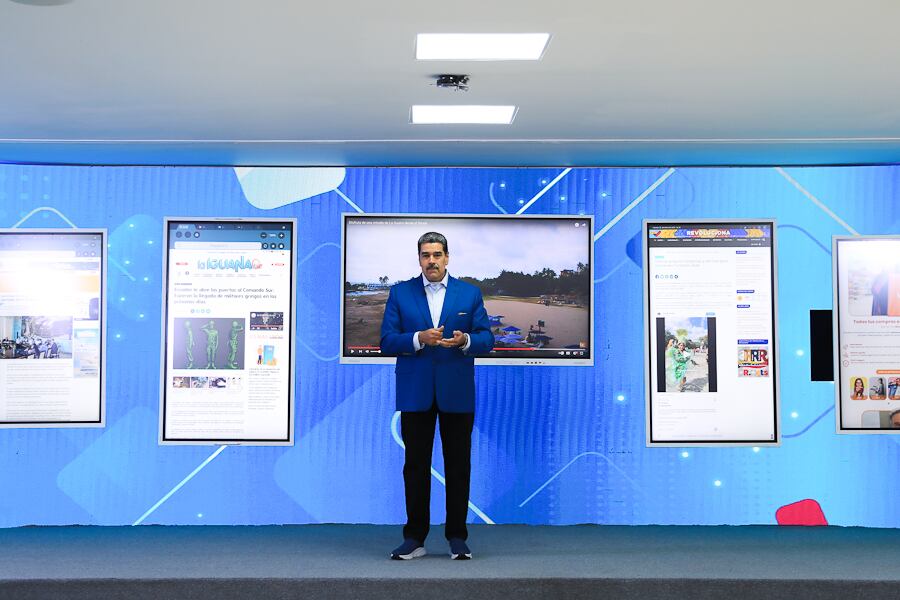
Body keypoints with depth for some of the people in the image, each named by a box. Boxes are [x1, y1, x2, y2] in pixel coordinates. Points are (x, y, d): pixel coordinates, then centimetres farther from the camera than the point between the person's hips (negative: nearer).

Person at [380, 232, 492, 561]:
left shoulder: (470, 293, 6)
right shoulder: (400, 293, 4)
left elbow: (486, 339, 3)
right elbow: (387, 341, -2)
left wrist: (465, 340, -19)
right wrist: (418, 339, -19)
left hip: (457, 392, 0)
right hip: (415, 393, 0)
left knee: (458, 466, 5)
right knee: (416, 466, 6)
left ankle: (457, 537, 17)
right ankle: (414, 539, 15)